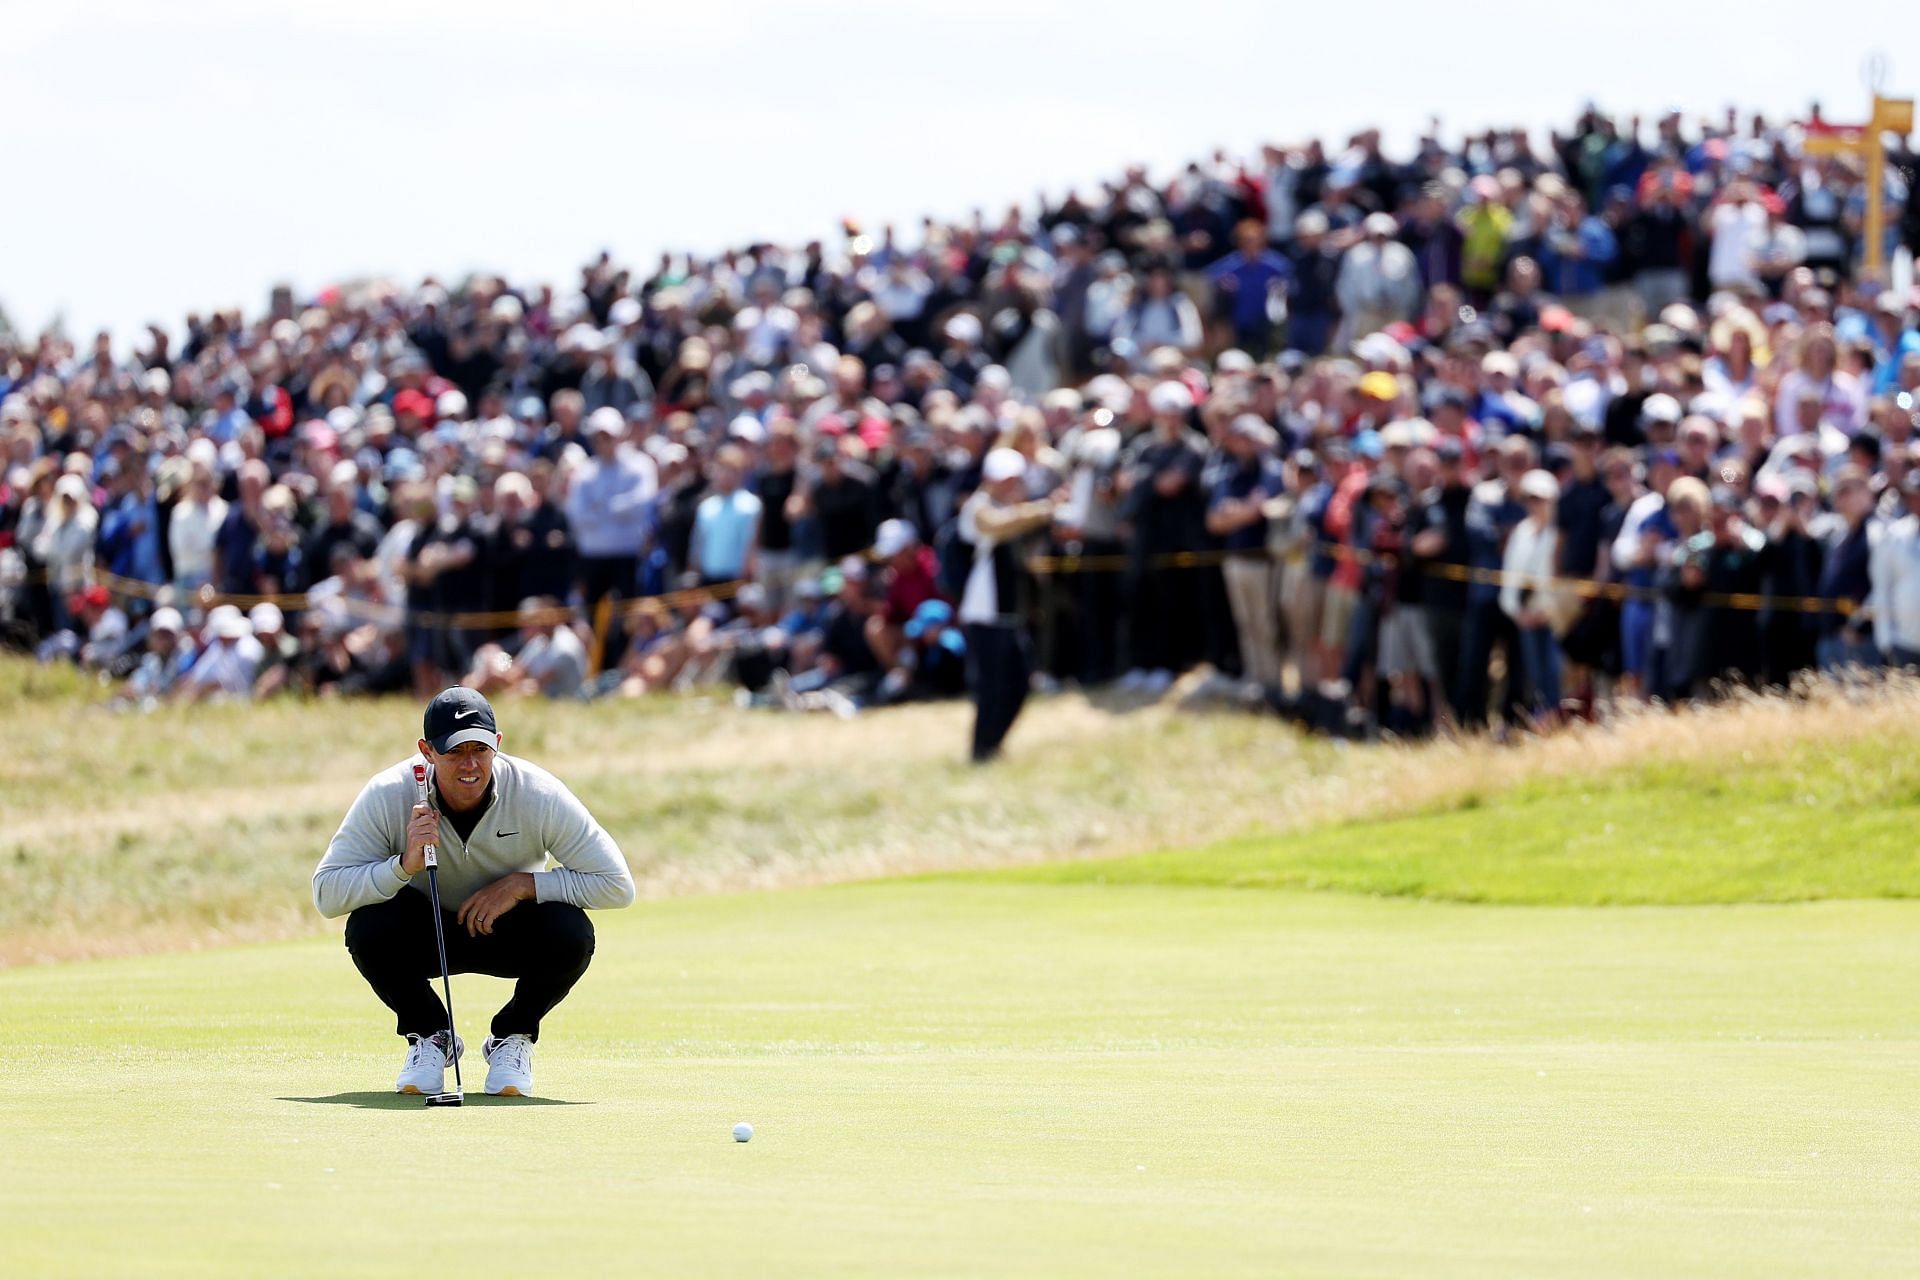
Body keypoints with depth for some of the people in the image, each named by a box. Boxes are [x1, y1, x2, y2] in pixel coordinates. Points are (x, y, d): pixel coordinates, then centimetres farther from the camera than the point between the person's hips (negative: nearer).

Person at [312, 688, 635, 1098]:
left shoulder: (540, 796, -24)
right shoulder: (387, 796, -24)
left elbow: (617, 884, -22)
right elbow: (325, 894, -27)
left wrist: (522, 884, -30)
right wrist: (405, 864, -42)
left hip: (510, 933, 0)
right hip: (424, 935, 0)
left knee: (570, 933, -32)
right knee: (368, 926, -32)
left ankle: (513, 1037, -1)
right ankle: (428, 1034, -1)